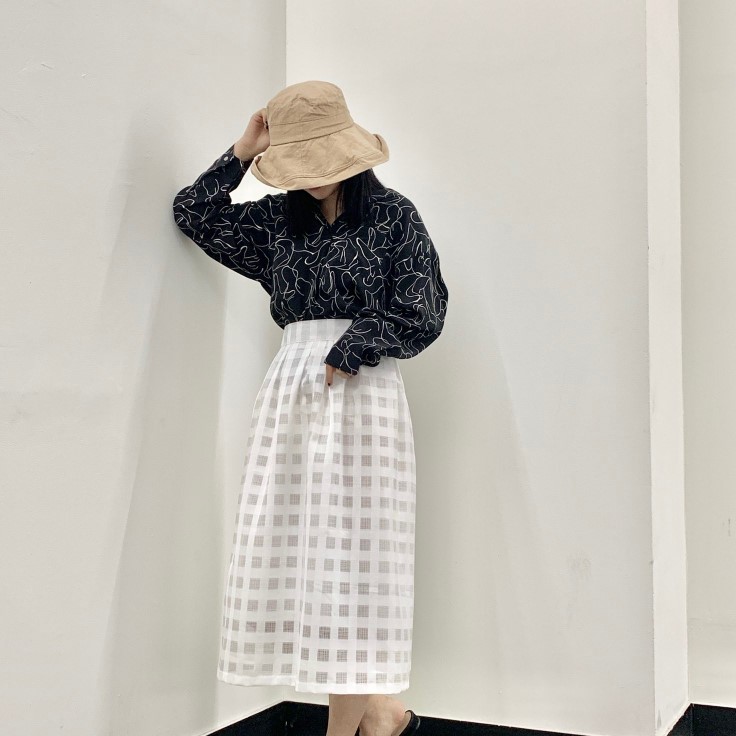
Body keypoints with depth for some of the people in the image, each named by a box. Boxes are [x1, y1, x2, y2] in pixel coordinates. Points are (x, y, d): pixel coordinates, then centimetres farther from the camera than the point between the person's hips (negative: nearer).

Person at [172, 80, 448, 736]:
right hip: (291, 390, 5)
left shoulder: (393, 215, 1)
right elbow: (194, 215, 19)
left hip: (362, 390, -5)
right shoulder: (278, 219, 15)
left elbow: (421, 316, -3)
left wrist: (345, 355, -8)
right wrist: (241, 155, 10)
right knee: (297, 552, 1)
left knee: (347, 548, -7)